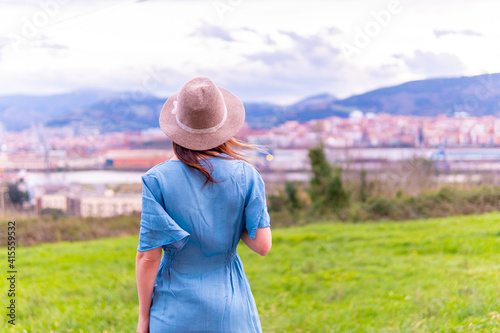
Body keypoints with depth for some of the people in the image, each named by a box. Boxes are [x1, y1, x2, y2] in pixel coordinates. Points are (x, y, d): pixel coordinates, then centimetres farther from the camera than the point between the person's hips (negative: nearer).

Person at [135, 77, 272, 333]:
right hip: (229, 304, 1)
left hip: (176, 309, -1)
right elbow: (262, 245, -6)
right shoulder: (245, 175, -6)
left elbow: (148, 257, -9)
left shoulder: (158, 180, -10)